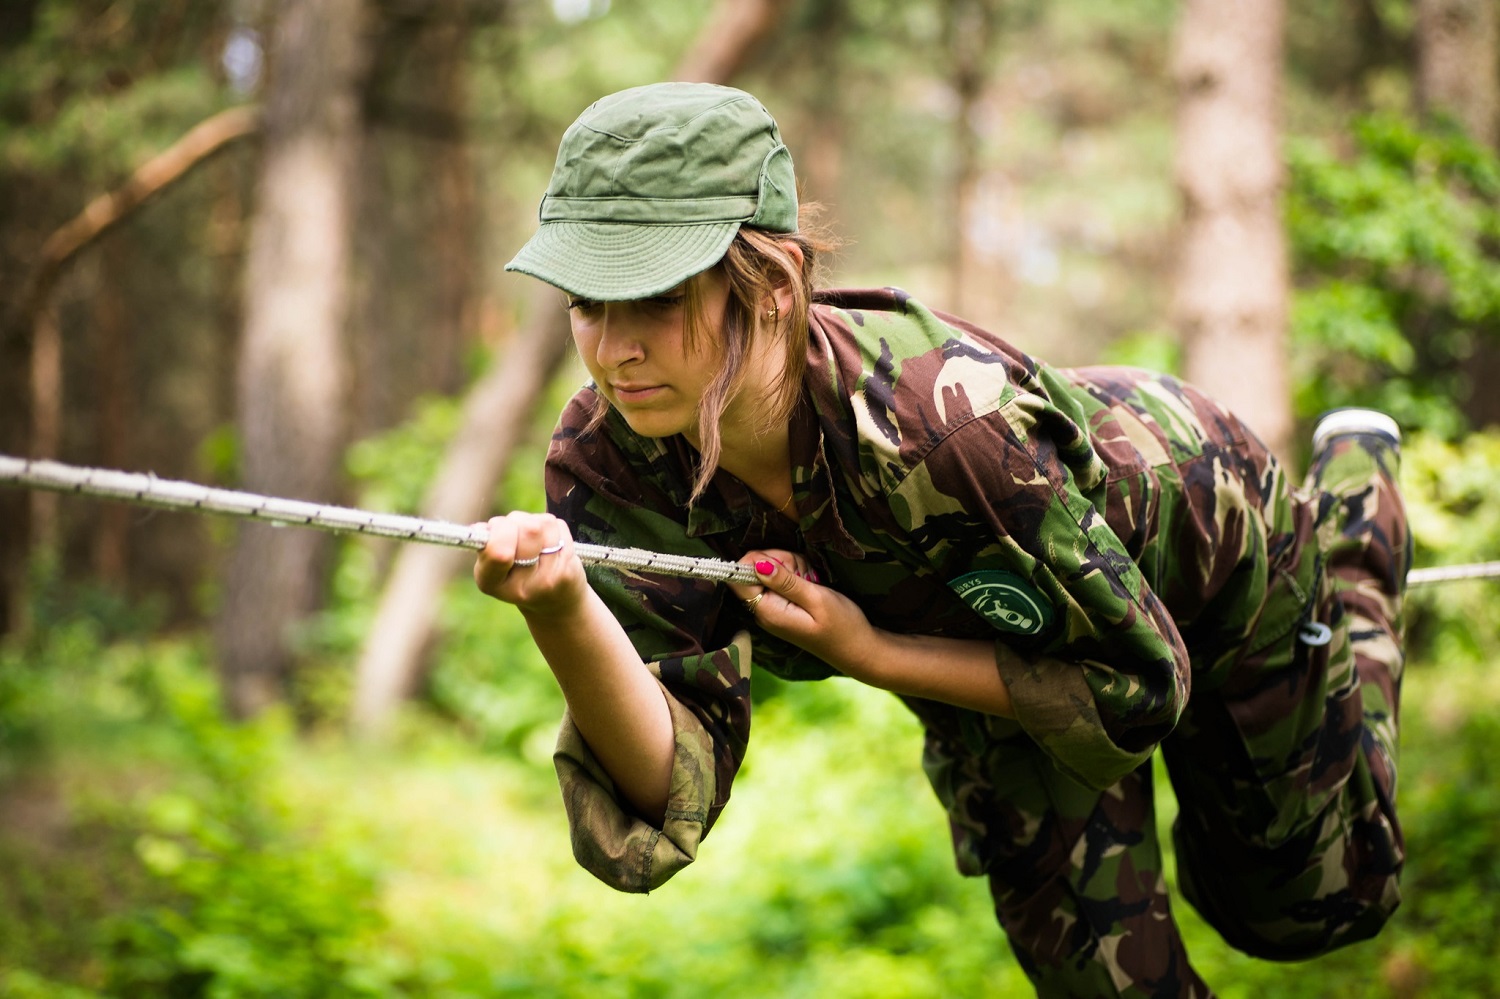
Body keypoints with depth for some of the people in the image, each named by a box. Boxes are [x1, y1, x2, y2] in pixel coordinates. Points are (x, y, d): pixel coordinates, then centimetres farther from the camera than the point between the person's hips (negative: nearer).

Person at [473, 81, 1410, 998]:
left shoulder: (948, 414, -47)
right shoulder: (605, 463, -33)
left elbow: (1139, 686, -31)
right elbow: (667, 799, -37)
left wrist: (869, 656, -36)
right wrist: (562, 614, -54)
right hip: (998, 619, 3)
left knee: (1301, 910, 23)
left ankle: (1353, 497, 40)